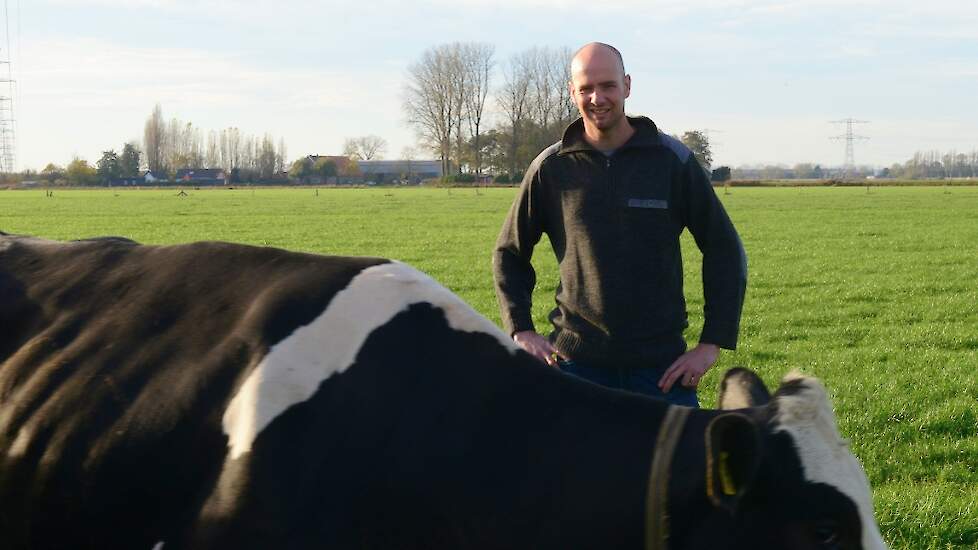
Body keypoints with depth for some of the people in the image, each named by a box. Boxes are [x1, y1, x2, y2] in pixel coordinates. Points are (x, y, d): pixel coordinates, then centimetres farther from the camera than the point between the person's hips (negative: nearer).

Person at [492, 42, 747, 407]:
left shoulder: (673, 160, 0)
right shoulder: (551, 168, 3)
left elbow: (725, 251, 5)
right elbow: (509, 254, 14)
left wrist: (712, 343, -2)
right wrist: (521, 330, 1)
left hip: (661, 365, 0)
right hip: (575, 363, 0)